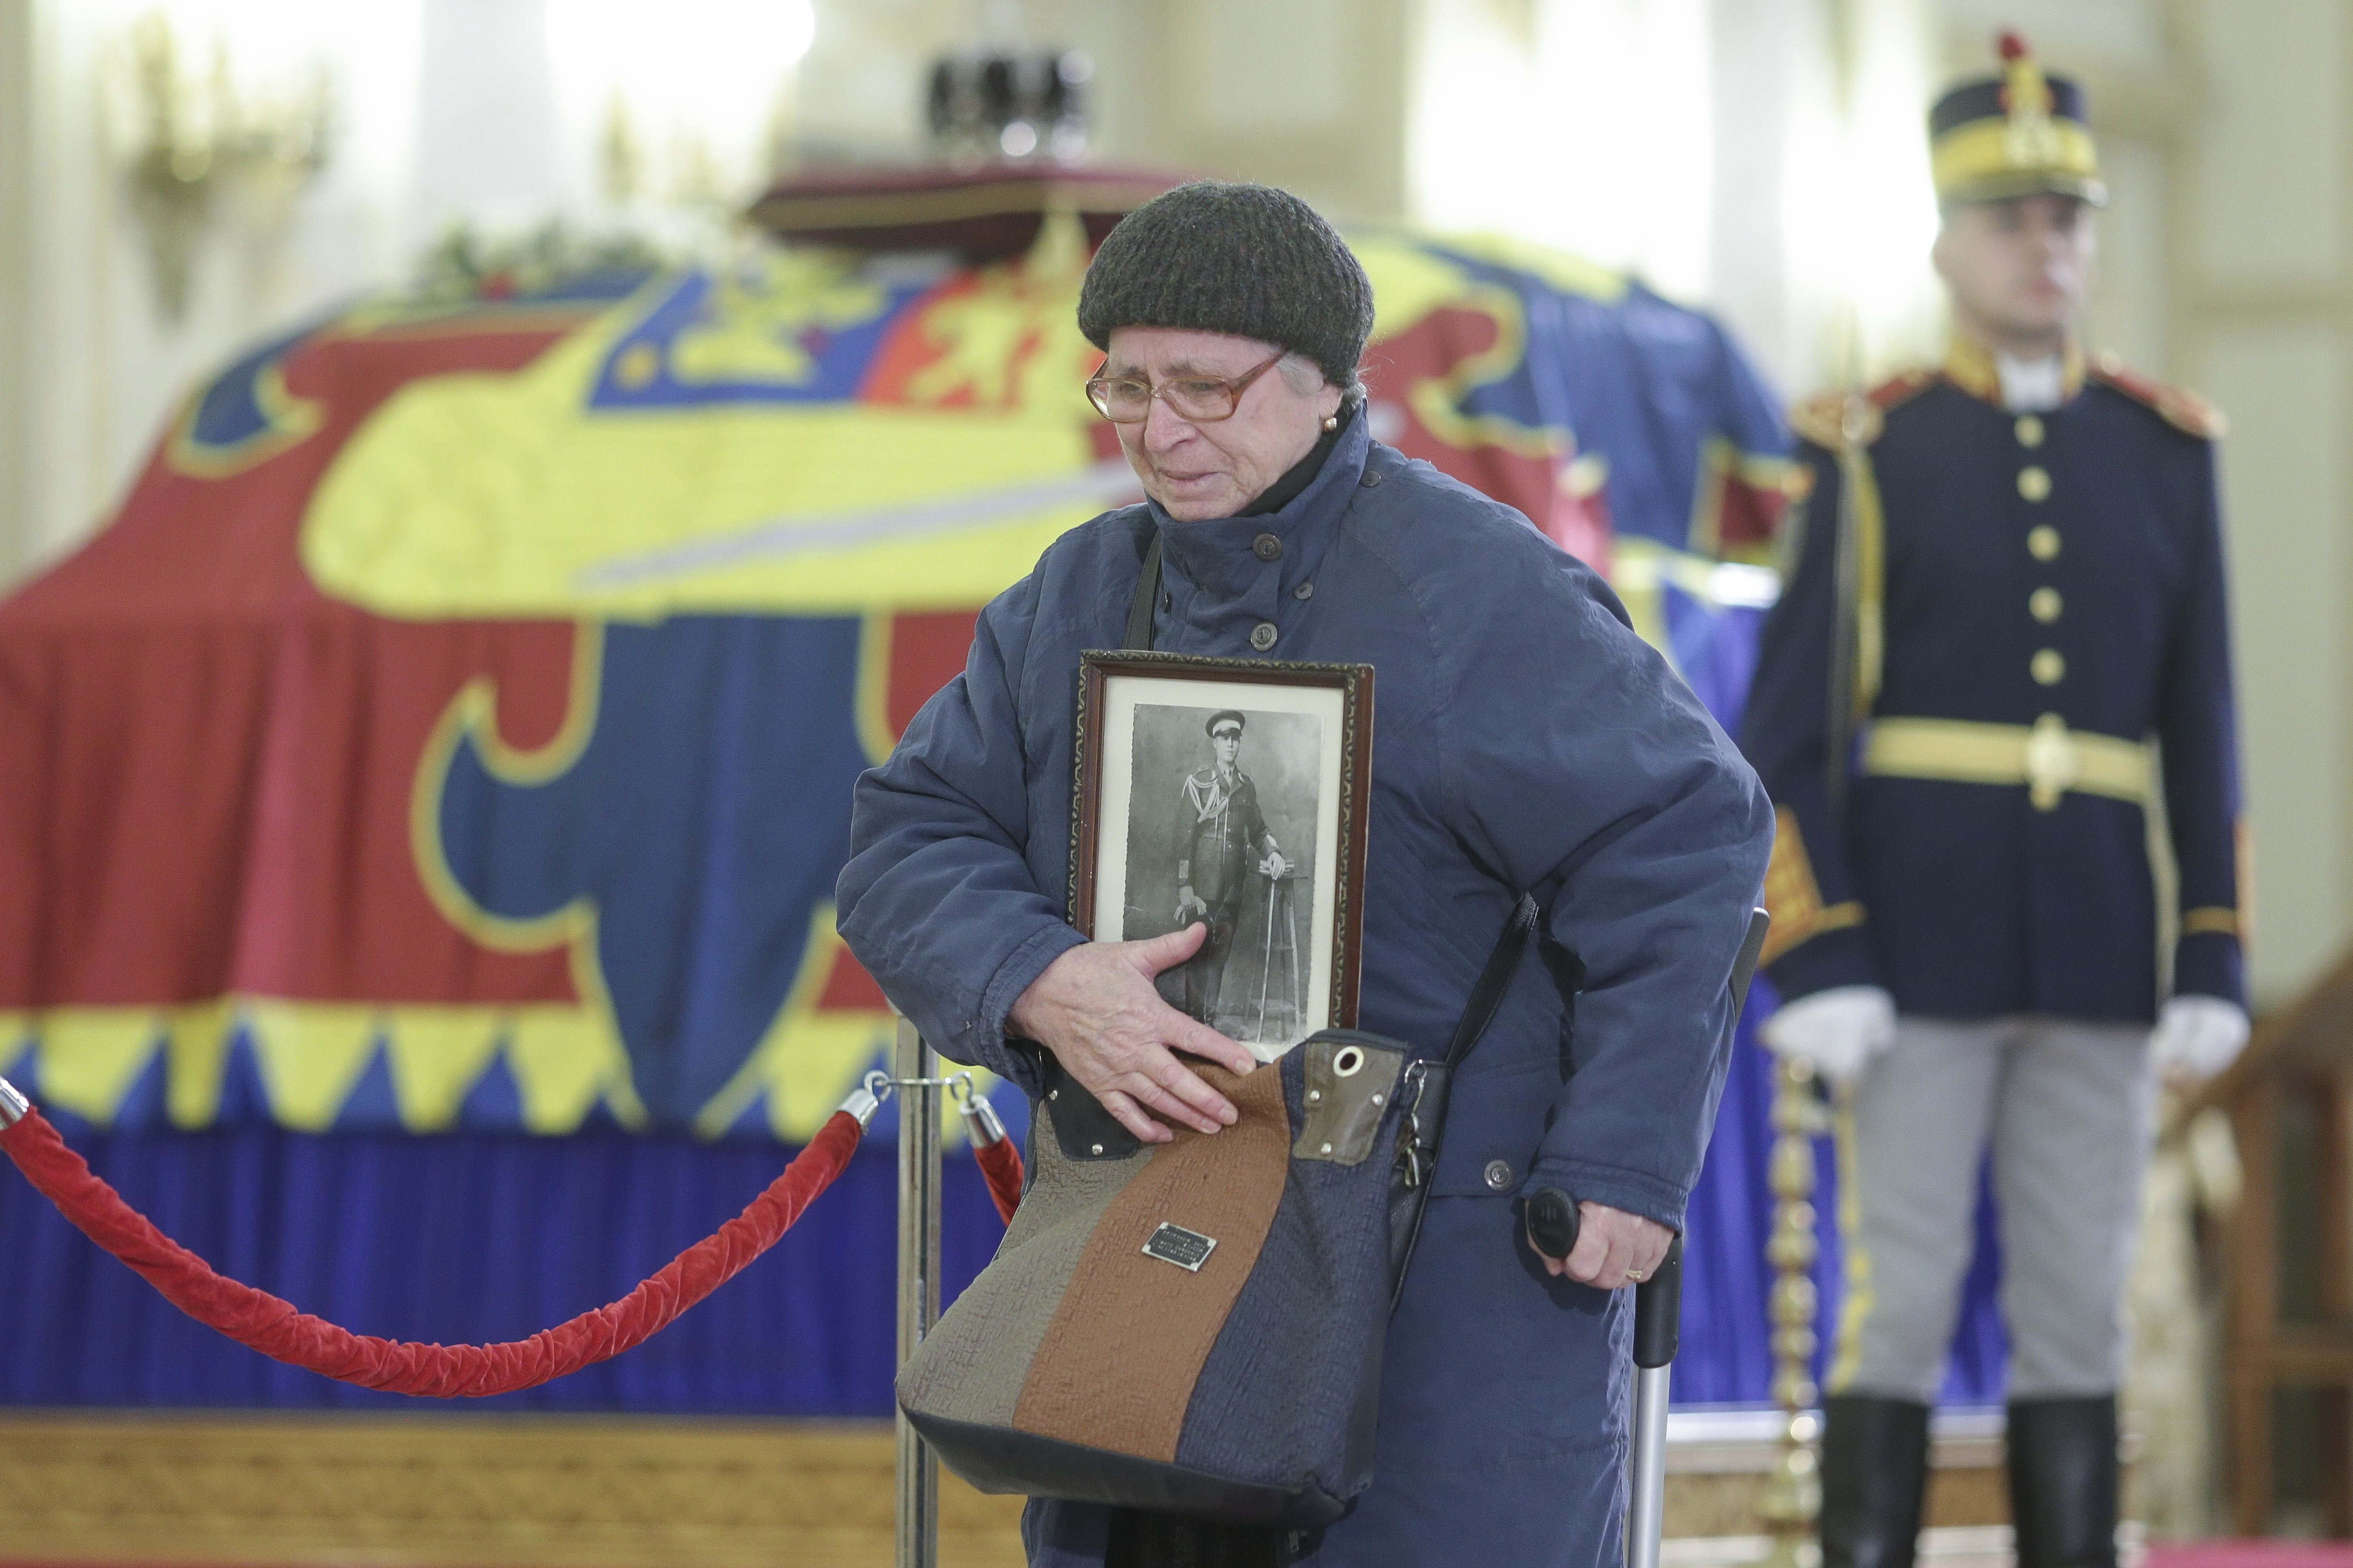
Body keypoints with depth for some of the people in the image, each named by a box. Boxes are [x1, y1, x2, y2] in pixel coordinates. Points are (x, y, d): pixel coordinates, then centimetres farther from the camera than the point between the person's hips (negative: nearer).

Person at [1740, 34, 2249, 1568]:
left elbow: (2201, 729, 8)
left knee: (2080, 1313, 4)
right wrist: (1813, 969, -14)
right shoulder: (1872, 451, -1)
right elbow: (1788, 735, -4)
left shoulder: (2168, 450, 8)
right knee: (1902, 1307, -4)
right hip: (1914, 946, -3)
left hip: (2096, 952, 3)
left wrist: (2217, 964, 1)